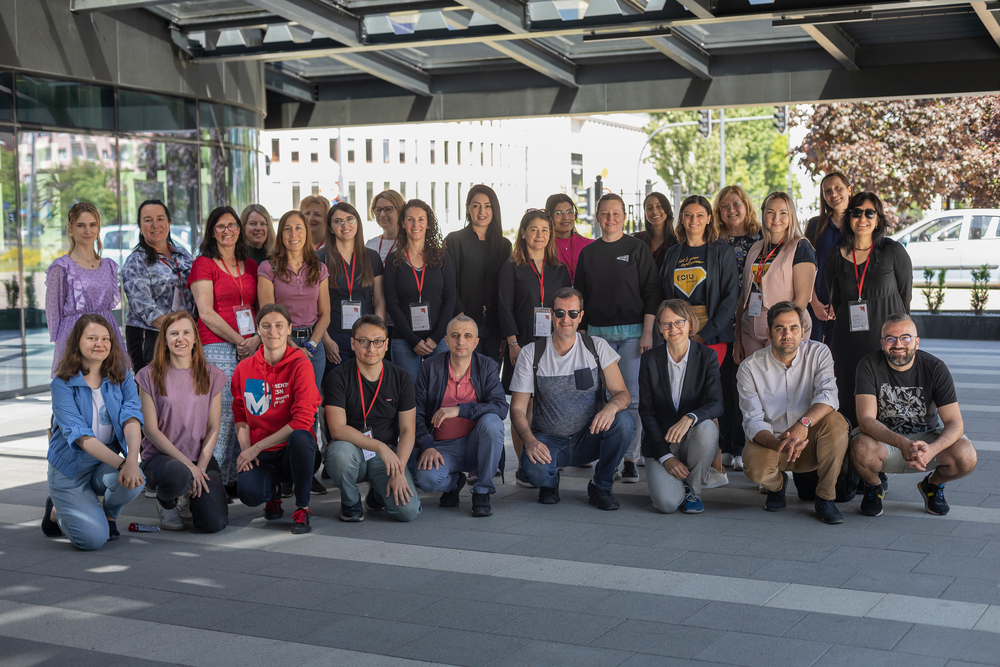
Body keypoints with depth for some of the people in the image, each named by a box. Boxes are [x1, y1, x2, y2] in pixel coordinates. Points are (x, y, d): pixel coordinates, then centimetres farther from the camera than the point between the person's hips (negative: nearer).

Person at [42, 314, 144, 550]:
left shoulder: (121, 377, -1)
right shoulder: (62, 384, -12)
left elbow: (131, 418, -15)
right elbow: (79, 435, -21)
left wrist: (132, 460, -34)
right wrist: (120, 463, -34)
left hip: (107, 464, 3)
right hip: (70, 469, -3)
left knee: (132, 481, -32)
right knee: (93, 538, -20)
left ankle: (109, 512, 5)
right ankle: (58, 511, 15)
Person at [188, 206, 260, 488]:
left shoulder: (251, 266, 18)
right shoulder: (204, 264, 3)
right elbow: (206, 313, -5)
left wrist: (256, 338, -1)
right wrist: (238, 340, -9)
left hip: (251, 349, 5)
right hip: (216, 347, -5)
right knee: (222, 414, -12)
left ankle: (236, 478, 5)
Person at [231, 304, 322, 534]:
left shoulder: (300, 365, -8)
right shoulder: (244, 369, 5)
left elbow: (302, 421, -16)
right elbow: (240, 416, 12)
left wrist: (256, 448, -17)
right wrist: (245, 450, -8)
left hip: (294, 451, -2)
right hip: (262, 456, 2)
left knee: (300, 437, -39)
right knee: (249, 493, -31)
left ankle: (302, 508, -14)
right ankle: (274, 490, 11)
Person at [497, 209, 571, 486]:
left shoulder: (560, 269, 15)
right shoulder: (511, 268, 5)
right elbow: (505, 308, 0)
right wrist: (513, 344, -10)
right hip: (523, 345, -3)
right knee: (523, 407, -4)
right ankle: (523, 467, 2)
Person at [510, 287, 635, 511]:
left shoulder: (597, 347, -1)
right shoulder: (531, 353, -3)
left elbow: (623, 394, -5)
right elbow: (517, 408, -5)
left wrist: (612, 407, -32)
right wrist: (530, 441, -26)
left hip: (590, 437, 1)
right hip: (549, 440, -1)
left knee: (624, 422, -30)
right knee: (534, 470, -35)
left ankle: (601, 486, -4)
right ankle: (550, 481, 7)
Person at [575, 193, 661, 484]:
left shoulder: (638, 249, 2)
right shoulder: (588, 253, 11)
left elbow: (652, 293, -1)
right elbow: (580, 296, 16)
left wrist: (647, 332, -8)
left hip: (632, 331, -3)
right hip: (598, 333, 3)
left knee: (632, 397, -6)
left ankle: (630, 459, -3)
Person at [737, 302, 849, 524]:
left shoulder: (818, 353, -8)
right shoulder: (750, 367, -10)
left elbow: (828, 394, -24)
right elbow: (753, 421, -14)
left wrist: (804, 423, -44)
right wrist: (777, 443, -37)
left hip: (810, 443, 1)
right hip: (770, 439, -1)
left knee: (834, 421, -31)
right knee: (755, 467, -33)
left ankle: (825, 498, -16)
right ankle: (777, 484, 7)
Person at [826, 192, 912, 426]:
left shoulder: (894, 251, -1)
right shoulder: (837, 256, 6)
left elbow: (905, 295, 6)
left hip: (886, 334, -2)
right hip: (848, 341, 2)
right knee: (849, 399, 2)